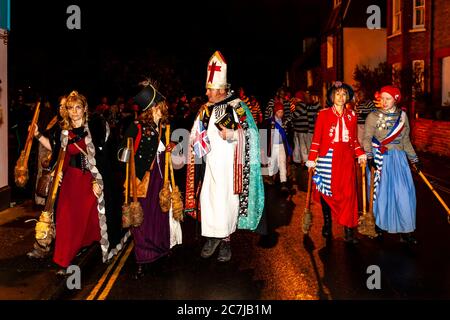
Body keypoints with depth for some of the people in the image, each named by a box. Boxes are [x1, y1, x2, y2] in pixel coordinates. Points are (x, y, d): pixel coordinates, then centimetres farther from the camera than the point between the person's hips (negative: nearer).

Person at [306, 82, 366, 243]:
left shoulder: (351, 116, 12)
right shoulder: (324, 114, 0)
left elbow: (354, 139, 18)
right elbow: (316, 138, -1)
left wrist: (360, 154, 5)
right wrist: (312, 158, -8)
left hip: (346, 158, 3)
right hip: (327, 157, -2)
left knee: (348, 193, -3)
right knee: (327, 191, 4)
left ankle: (348, 231, 2)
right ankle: (327, 224, 22)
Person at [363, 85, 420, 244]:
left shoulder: (402, 116, 7)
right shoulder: (373, 116, -3)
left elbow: (406, 140, 15)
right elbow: (367, 138, -7)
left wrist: (414, 159, 16)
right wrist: (369, 157, -20)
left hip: (399, 158, 3)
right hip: (380, 158, -3)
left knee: (404, 192, -1)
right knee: (380, 191, 4)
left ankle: (405, 231, 6)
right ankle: (378, 225, 21)